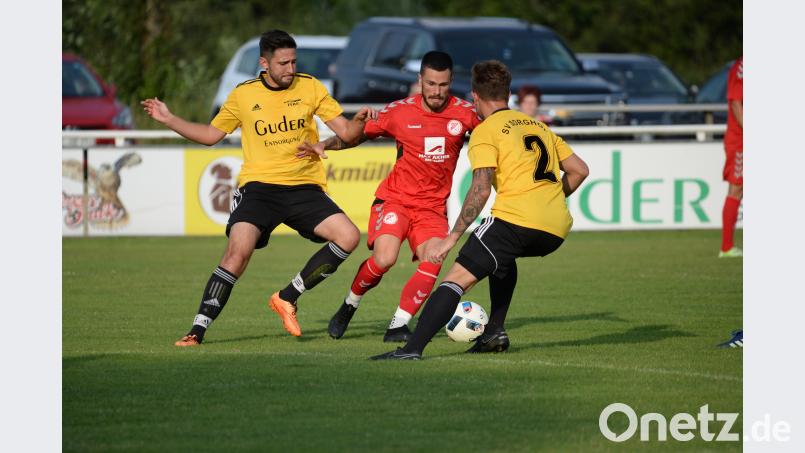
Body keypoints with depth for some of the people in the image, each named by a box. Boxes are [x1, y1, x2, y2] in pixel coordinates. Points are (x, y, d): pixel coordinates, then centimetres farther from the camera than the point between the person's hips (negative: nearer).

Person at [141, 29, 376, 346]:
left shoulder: (310, 88, 5)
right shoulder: (244, 95, 5)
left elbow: (345, 132, 4)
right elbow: (211, 134, 19)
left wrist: (359, 121, -18)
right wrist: (169, 120, 11)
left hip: (304, 187, 2)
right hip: (259, 186, -2)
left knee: (349, 236, -18)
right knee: (238, 251, -25)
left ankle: (287, 298, -2)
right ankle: (198, 329, -18)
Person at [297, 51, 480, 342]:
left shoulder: (464, 113, -4)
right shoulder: (400, 111, -5)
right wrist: (325, 145, -10)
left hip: (433, 207, 2)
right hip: (395, 199, -2)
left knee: (432, 264, -21)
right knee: (384, 259, -23)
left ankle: (398, 326, -10)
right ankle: (349, 307, 4)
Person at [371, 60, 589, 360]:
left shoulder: (486, 132, 2)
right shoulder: (538, 126, 23)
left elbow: (480, 190, -10)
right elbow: (579, 170, 23)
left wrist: (451, 238, -10)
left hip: (517, 219, -7)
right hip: (557, 229, 7)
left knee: (457, 278, -7)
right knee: (503, 257, 36)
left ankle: (412, 349, -21)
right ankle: (495, 332, 23)